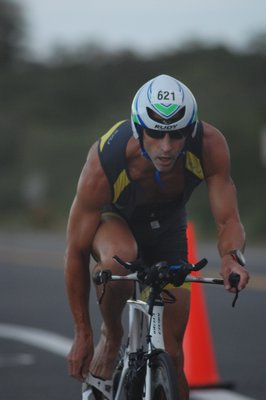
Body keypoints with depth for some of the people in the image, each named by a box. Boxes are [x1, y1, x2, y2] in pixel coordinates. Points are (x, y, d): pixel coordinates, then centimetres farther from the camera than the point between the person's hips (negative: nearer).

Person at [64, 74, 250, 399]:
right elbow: (76, 252, -26)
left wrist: (232, 256, -48)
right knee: (119, 256, -39)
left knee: (172, 354, -4)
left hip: (167, 226, 2)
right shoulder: (102, 165, -37)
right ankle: (110, 335, -11)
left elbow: (228, 220, -23)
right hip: (113, 218, -2)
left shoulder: (210, 146, -32)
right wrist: (82, 335, -21)